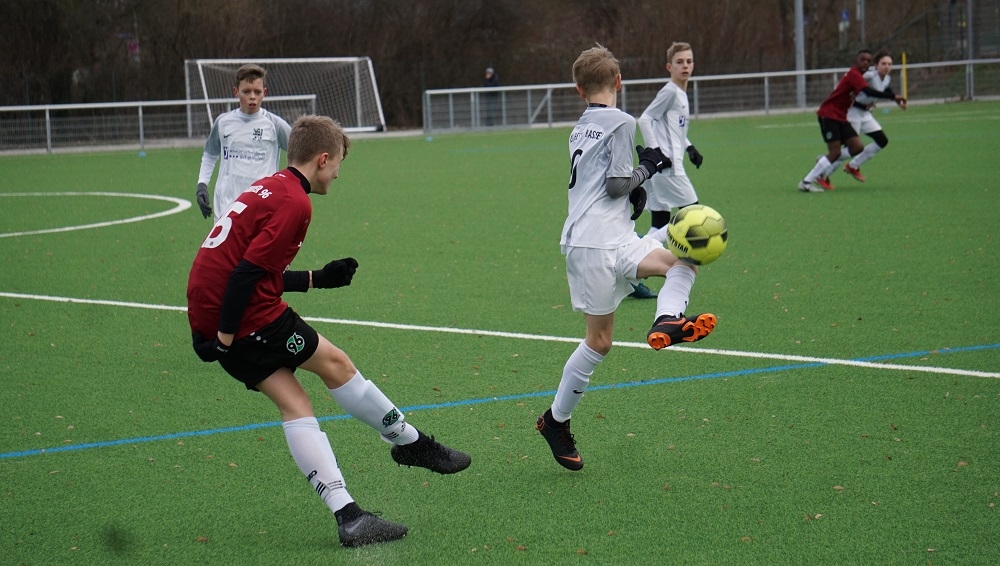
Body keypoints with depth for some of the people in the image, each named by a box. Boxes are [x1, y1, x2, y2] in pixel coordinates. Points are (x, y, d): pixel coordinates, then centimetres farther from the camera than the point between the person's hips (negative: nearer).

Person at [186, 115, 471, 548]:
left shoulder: (266, 189, 18)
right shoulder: (294, 203, -12)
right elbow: (247, 272, -19)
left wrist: (317, 279, 29)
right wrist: (224, 337, -17)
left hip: (207, 315, 9)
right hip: (247, 318, -9)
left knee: (293, 403, 5)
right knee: (334, 363, 7)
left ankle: (346, 514, -1)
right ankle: (411, 444, 23)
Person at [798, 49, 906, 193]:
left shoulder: (857, 75, 13)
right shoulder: (854, 74, -17)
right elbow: (868, 91, -30)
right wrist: (893, 97, -32)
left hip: (840, 118, 9)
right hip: (828, 115, -9)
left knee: (857, 147, -2)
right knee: (835, 152, -14)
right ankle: (806, 183, -7)